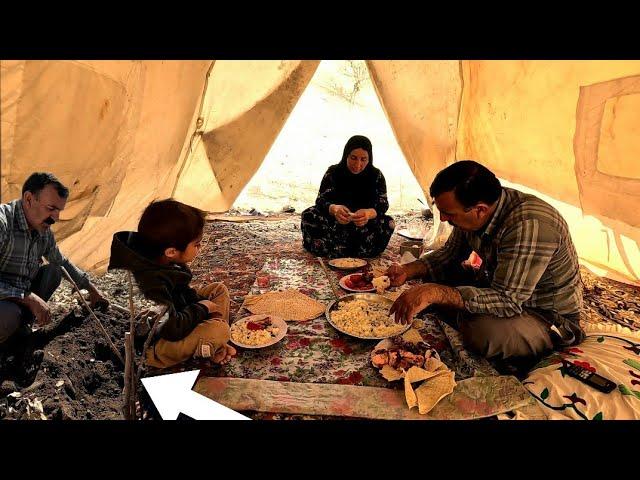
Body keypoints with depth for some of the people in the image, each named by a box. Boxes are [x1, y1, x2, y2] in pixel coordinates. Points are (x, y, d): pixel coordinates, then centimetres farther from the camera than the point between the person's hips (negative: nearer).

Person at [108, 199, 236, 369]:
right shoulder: (148, 282, -37)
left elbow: (183, 291, 10)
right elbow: (173, 329, -30)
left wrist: (201, 303, -4)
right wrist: (202, 308, -15)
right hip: (148, 347, -10)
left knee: (219, 289, 7)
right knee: (220, 329, -30)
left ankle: (214, 343, 4)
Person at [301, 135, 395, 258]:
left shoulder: (376, 176, -7)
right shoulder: (333, 172, -9)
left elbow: (383, 204, -14)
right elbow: (320, 200, -16)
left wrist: (369, 213, -40)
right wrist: (334, 209, -42)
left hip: (365, 227, 1)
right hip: (335, 224, 0)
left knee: (387, 223, -30)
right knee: (309, 215, -27)